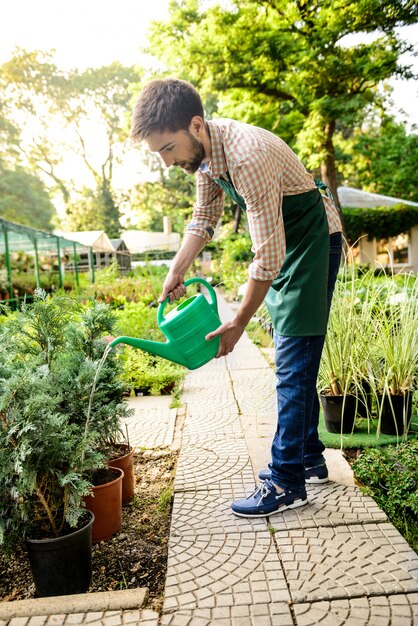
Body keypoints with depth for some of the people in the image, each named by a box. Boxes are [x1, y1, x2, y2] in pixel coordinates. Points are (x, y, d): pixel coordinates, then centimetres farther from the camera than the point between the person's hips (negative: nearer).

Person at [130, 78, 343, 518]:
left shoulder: (247, 155, -31)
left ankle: (287, 483, -1)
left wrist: (238, 323, -22)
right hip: (285, 245, 9)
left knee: (294, 363, -10)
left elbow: (268, 256, -30)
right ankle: (309, 459, 24)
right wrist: (176, 272, -1)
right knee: (292, 361, 11)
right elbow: (204, 218, 10)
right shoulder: (202, 149, -3)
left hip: (312, 241, -9)